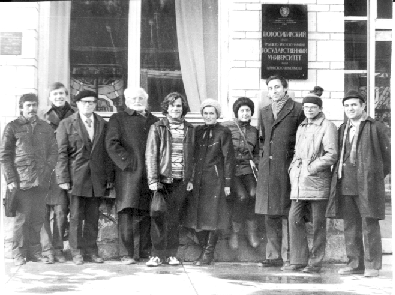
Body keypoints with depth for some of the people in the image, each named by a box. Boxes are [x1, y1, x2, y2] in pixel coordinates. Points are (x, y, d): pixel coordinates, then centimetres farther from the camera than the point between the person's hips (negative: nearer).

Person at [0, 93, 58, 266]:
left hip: (41, 181, 3)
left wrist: (48, 170, -1)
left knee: (38, 218, 5)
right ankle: (19, 253, 7)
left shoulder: (46, 128, 15)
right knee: (22, 217, -2)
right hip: (21, 180, -3)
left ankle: (34, 251, 15)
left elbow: (53, 151, 15)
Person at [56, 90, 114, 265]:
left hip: (97, 178, 3)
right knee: (76, 216, 0)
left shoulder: (103, 124, 11)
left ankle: (91, 250, 14)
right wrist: (63, 178, -9)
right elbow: (61, 153, -2)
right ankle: (77, 252, 9)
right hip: (76, 177, -3)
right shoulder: (66, 124, 2)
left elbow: (107, 152, 10)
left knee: (93, 217, 6)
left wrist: (109, 177, 5)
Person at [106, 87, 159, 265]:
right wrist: (128, 161, -11)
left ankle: (142, 252, 8)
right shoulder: (118, 119, 9)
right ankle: (126, 253, -5)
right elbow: (111, 144, -2)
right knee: (127, 213, -8)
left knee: (145, 215, 3)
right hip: (128, 173, -3)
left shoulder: (154, 121, 20)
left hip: (149, 175, 4)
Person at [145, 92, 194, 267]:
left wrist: (191, 179, 6)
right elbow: (151, 154, -2)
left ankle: (171, 254, 12)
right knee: (159, 217, -3)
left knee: (174, 218, 5)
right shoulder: (157, 128, 2)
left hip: (181, 180, 2)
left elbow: (192, 156, 14)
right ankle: (157, 254, 3)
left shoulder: (189, 129, 12)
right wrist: (153, 179, -9)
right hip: (162, 179, -2)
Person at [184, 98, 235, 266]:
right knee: (197, 217, 4)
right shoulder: (198, 131, 12)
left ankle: (209, 253, 6)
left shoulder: (223, 133, -1)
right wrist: (190, 179, 4)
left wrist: (227, 183, -7)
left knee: (213, 217, -2)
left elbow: (229, 158, -3)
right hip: (198, 179, 5)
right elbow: (192, 156, 13)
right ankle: (204, 249, 17)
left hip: (215, 179, -4)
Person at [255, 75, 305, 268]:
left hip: (288, 167, -6)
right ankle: (274, 255, 13)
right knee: (270, 215, 7)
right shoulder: (264, 112, 18)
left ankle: (290, 257, 2)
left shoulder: (297, 110, -1)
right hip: (267, 169, 6)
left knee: (289, 214, -4)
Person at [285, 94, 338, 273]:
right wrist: (293, 169, 12)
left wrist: (311, 168, -13)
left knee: (318, 223, 0)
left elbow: (332, 155, -12)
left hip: (318, 179, -6)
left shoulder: (327, 126, -3)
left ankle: (315, 263, 6)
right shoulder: (301, 128, 20)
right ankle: (299, 260, 7)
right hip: (299, 181, 7)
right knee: (294, 218, 0)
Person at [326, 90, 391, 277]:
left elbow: (387, 155, 3)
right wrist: (339, 174, 11)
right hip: (346, 184, 5)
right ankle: (355, 263, 16)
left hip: (368, 184, -5)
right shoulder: (342, 129, 15)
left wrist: (377, 176, 6)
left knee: (370, 225, -4)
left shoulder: (376, 128, 0)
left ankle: (372, 265, 2)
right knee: (350, 226, 8)